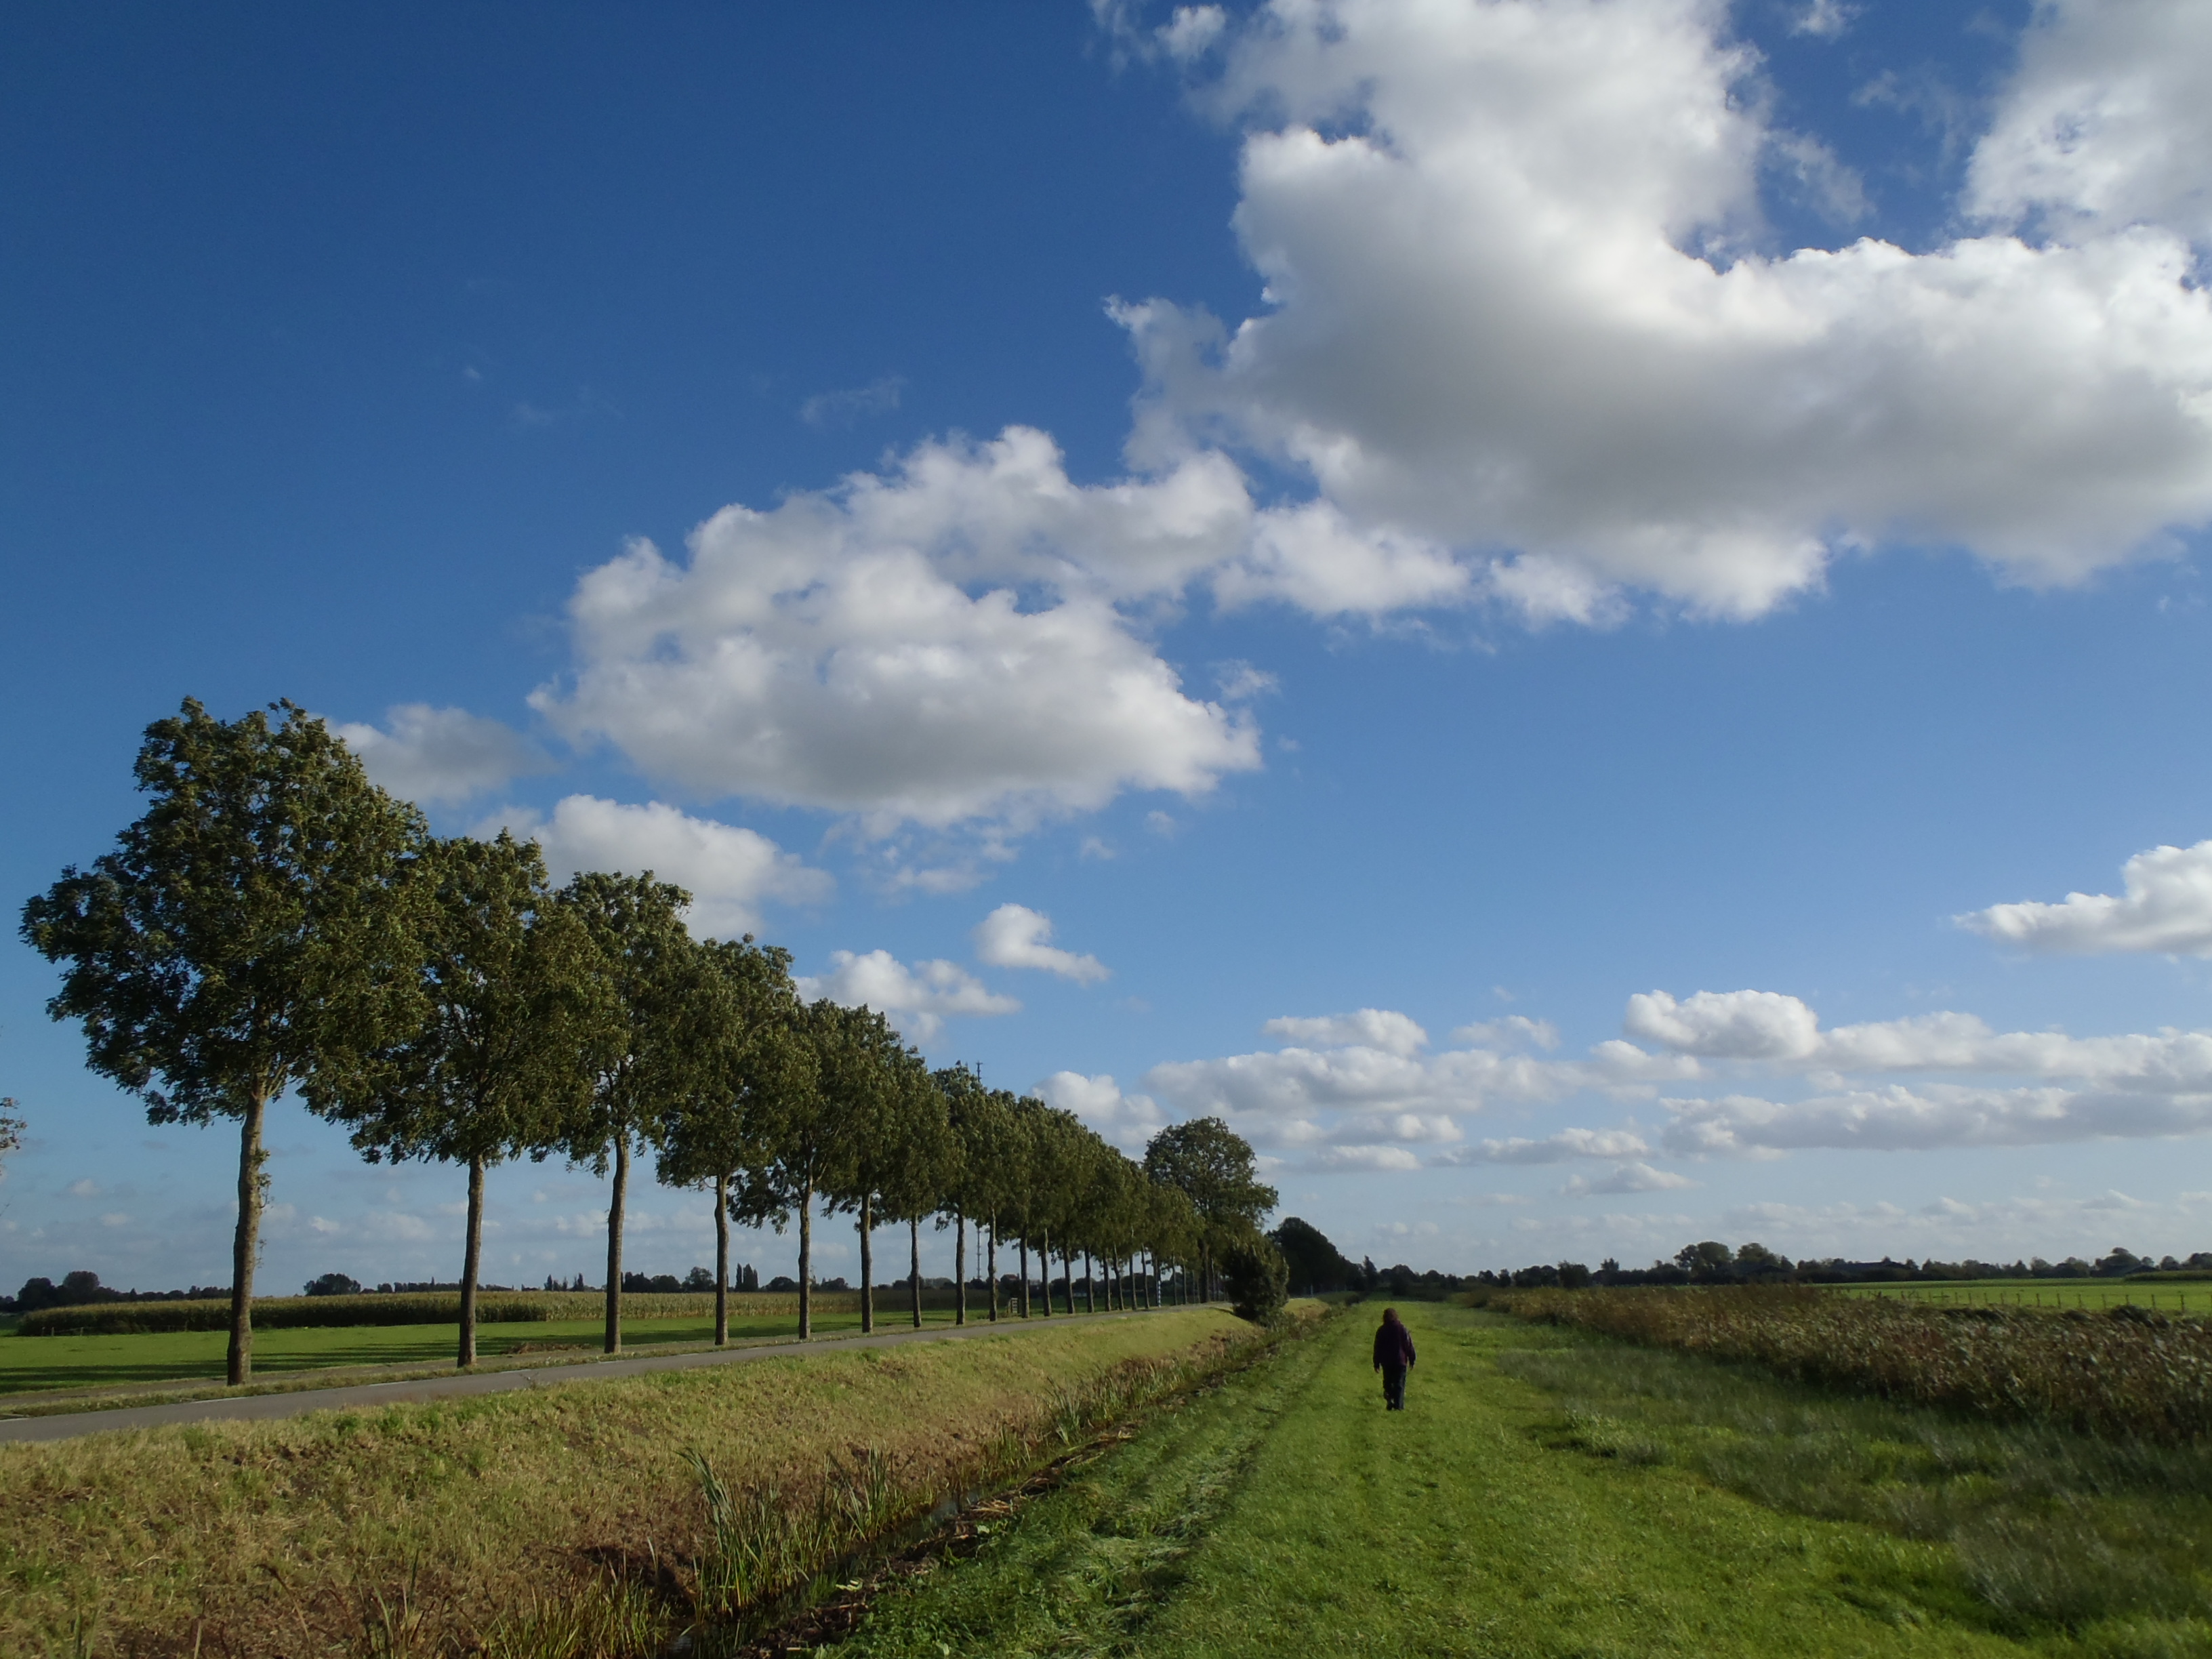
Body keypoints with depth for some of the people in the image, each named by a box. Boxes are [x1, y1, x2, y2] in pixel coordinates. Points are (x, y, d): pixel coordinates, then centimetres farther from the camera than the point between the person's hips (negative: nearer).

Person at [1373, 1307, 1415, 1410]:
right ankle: (1399, 1406, -10)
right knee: (1399, 1385, 0)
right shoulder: (1402, 1329, -1)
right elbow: (1409, 1346, 0)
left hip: (1386, 1363, 1)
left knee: (1388, 1383, 12)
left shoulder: (1381, 1331, 3)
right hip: (1400, 1361, -1)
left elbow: (1377, 1348, 6)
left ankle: (1390, 1402, -6)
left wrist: (1377, 1363, 12)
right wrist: (1412, 1361, 6)